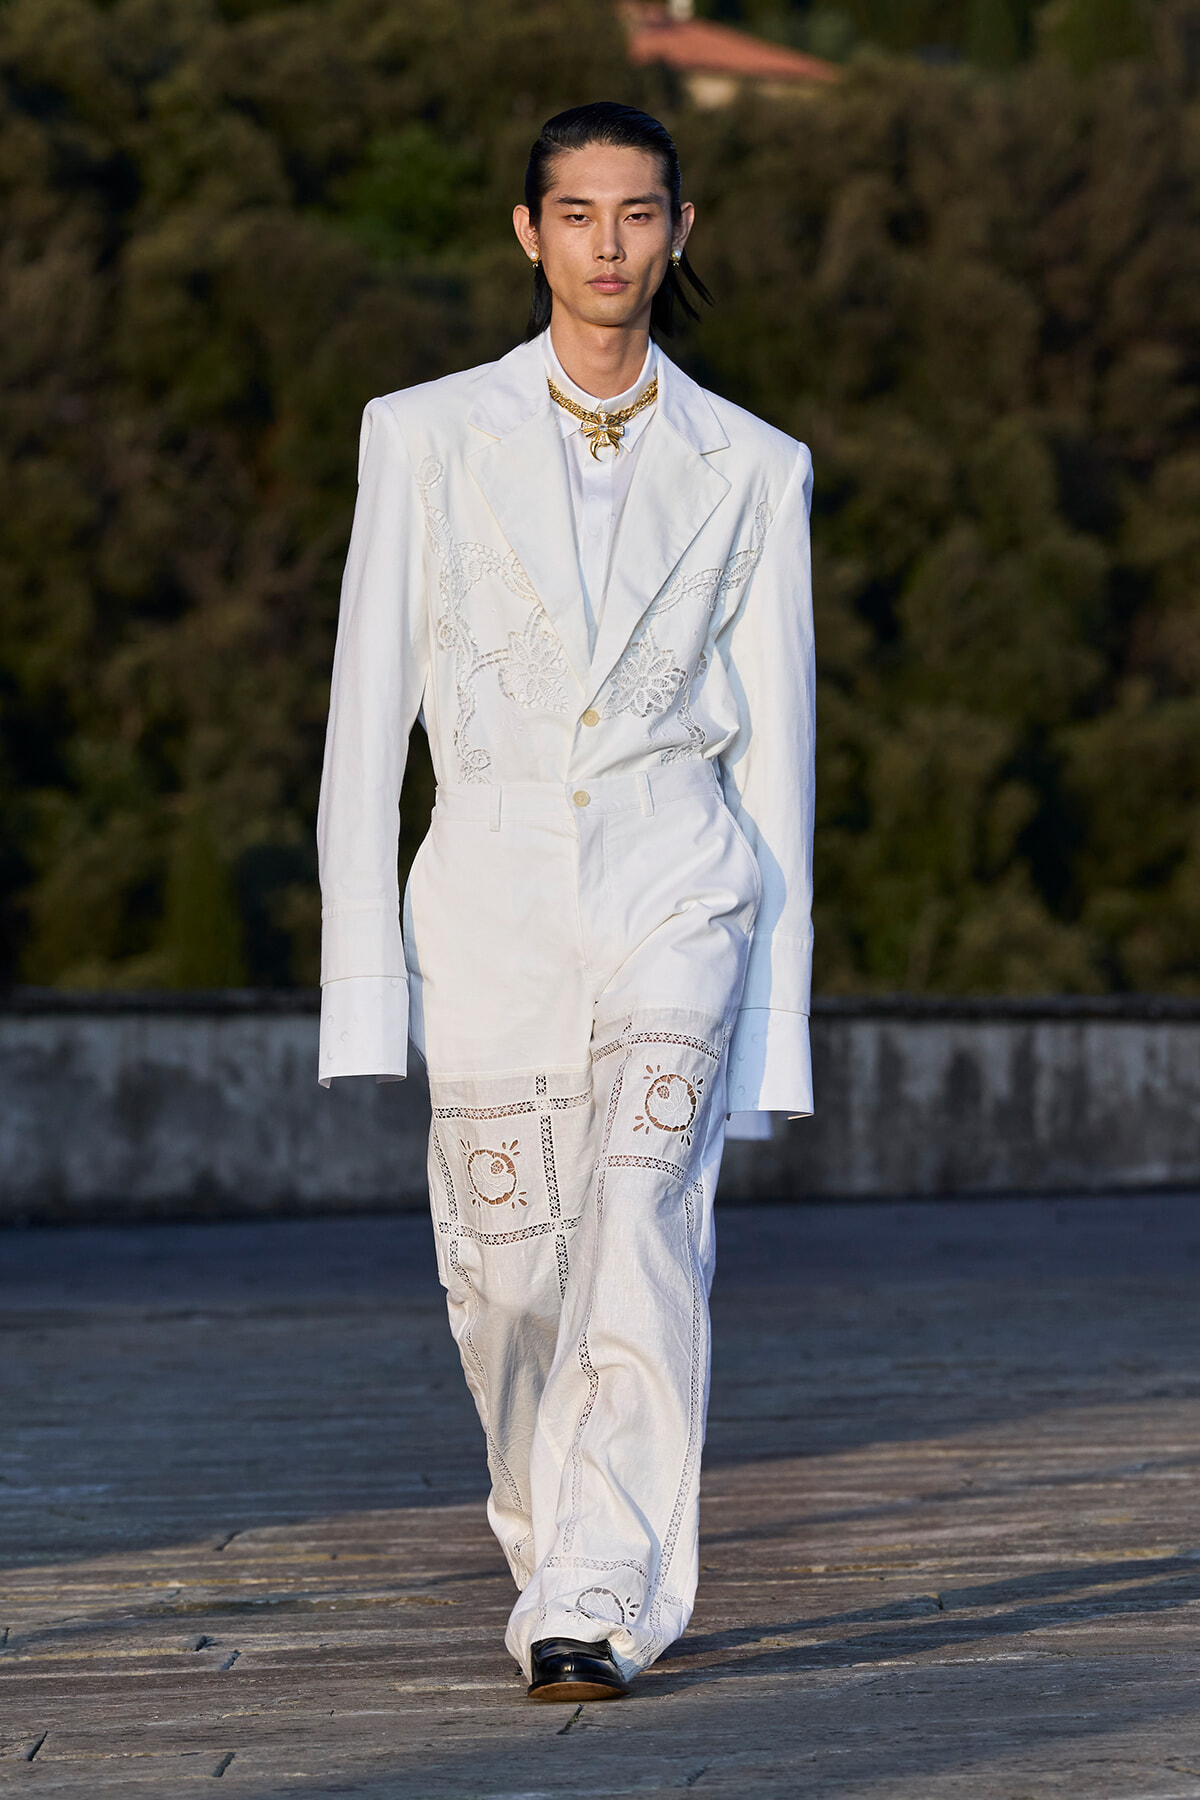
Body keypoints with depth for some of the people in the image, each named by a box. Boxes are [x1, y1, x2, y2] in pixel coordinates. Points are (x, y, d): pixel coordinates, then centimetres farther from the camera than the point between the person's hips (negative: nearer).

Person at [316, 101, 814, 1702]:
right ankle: (558, 1543, 32)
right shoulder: (425, 437, 5)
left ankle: (595, 1612, -22)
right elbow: (369, 712, 4)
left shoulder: (751, 470, 6)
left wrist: (780, 1008, 5)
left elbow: (776, 747, 8)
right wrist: (362, 975, -3)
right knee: (510, 1284, 5)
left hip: (677, 895, -1)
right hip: (492, 898, 1)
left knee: (645, 1233, -21)